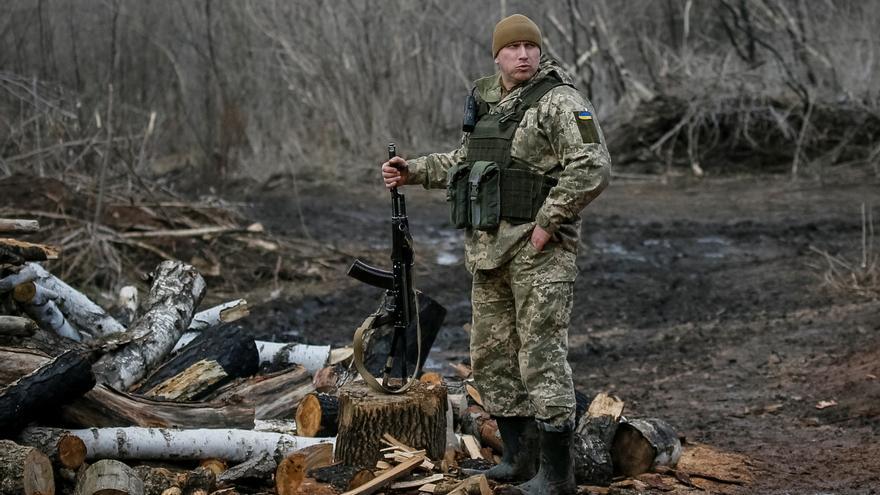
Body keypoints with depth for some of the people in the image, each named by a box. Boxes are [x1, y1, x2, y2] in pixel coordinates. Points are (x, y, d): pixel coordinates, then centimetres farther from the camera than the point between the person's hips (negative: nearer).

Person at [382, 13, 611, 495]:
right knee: (492, 355, 13)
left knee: (541, 356, -8)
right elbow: (463, 162, 29)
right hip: (489, 248, 9)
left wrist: (548, 223, -20)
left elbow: (592, 168, -21)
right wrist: (412, 172, 17)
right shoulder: (486, 103, 16)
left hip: (537, 247, -9)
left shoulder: (559, 102, -10)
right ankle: (519, 456, 24)